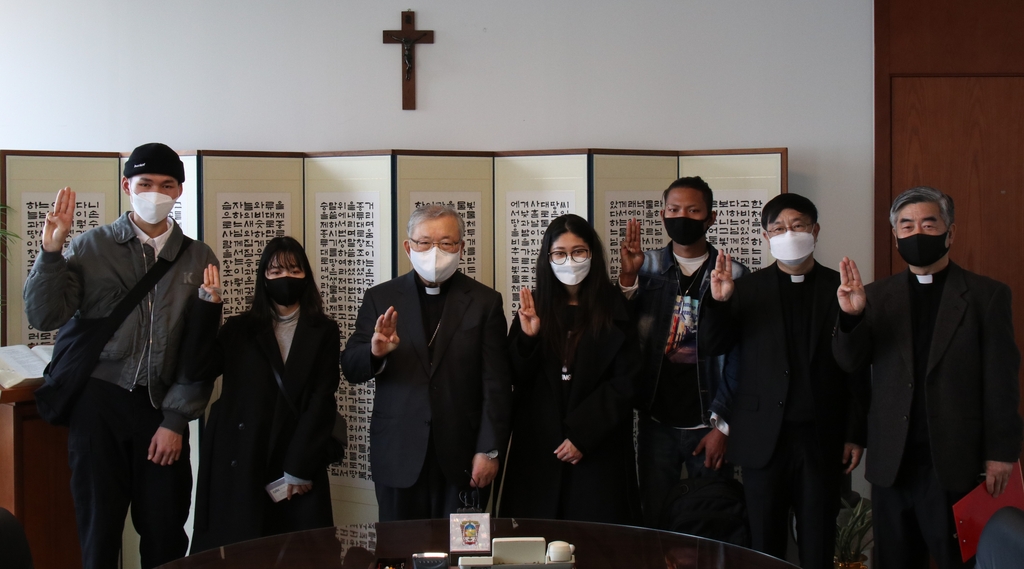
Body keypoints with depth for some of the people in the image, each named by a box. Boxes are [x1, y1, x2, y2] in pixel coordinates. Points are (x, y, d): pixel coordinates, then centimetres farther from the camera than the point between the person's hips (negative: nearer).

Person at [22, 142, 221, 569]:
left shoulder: (199, 259, 7)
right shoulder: (90, 247, 3)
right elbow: (44, 317, -5)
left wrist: (176, 420, -3)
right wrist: (51, 250, -16)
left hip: (163, 407, 1)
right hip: (98, 403, -1)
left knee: (166, 534, 6)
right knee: (99, 530, 5)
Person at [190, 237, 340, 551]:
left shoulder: (324, 332, 7)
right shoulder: (239, 328, 11)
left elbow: (322, 400, -1)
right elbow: (199, 368, -6)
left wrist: (300, 467, -8)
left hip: (300, 463, -1)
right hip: (240, 461, 1)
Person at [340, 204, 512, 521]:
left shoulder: (484, 302, 2)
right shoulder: (381, 298, 5)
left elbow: (496, 384, -1)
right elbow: (351, 370, 2)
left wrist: (490, 450, -7)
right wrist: (375, 353, -20)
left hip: (462, 458, -1)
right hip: (399, 457, 1)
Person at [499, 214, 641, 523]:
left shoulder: (615, 310, -1)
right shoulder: (535, 308, 6)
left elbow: (626, 382, -5)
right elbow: (517, 380, 5)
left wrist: (582, 434, -10)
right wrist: (527, 338, -13)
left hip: (598, 449, -2)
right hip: (537, 449, 2)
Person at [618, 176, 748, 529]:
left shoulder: (732, 275, -2)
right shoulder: (647, 268, 7)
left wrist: (723, 425, -6)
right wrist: (627, 278, -15)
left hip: (708, 425, -2)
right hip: (657, 423, 2)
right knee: (654, 525, 8)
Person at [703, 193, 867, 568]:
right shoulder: (748, 290, 7)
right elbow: (714, 346, 2)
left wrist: (855, 435, 0)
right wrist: (719, 302, -15)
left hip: (822, 440, -1)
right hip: (763, 438, 1)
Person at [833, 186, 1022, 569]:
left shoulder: (986, 295, 0)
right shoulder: (877, 296, 8)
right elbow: (849, 362, -1)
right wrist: (852, 315, -19)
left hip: (955, 465, -3)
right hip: (892, 464, 3)